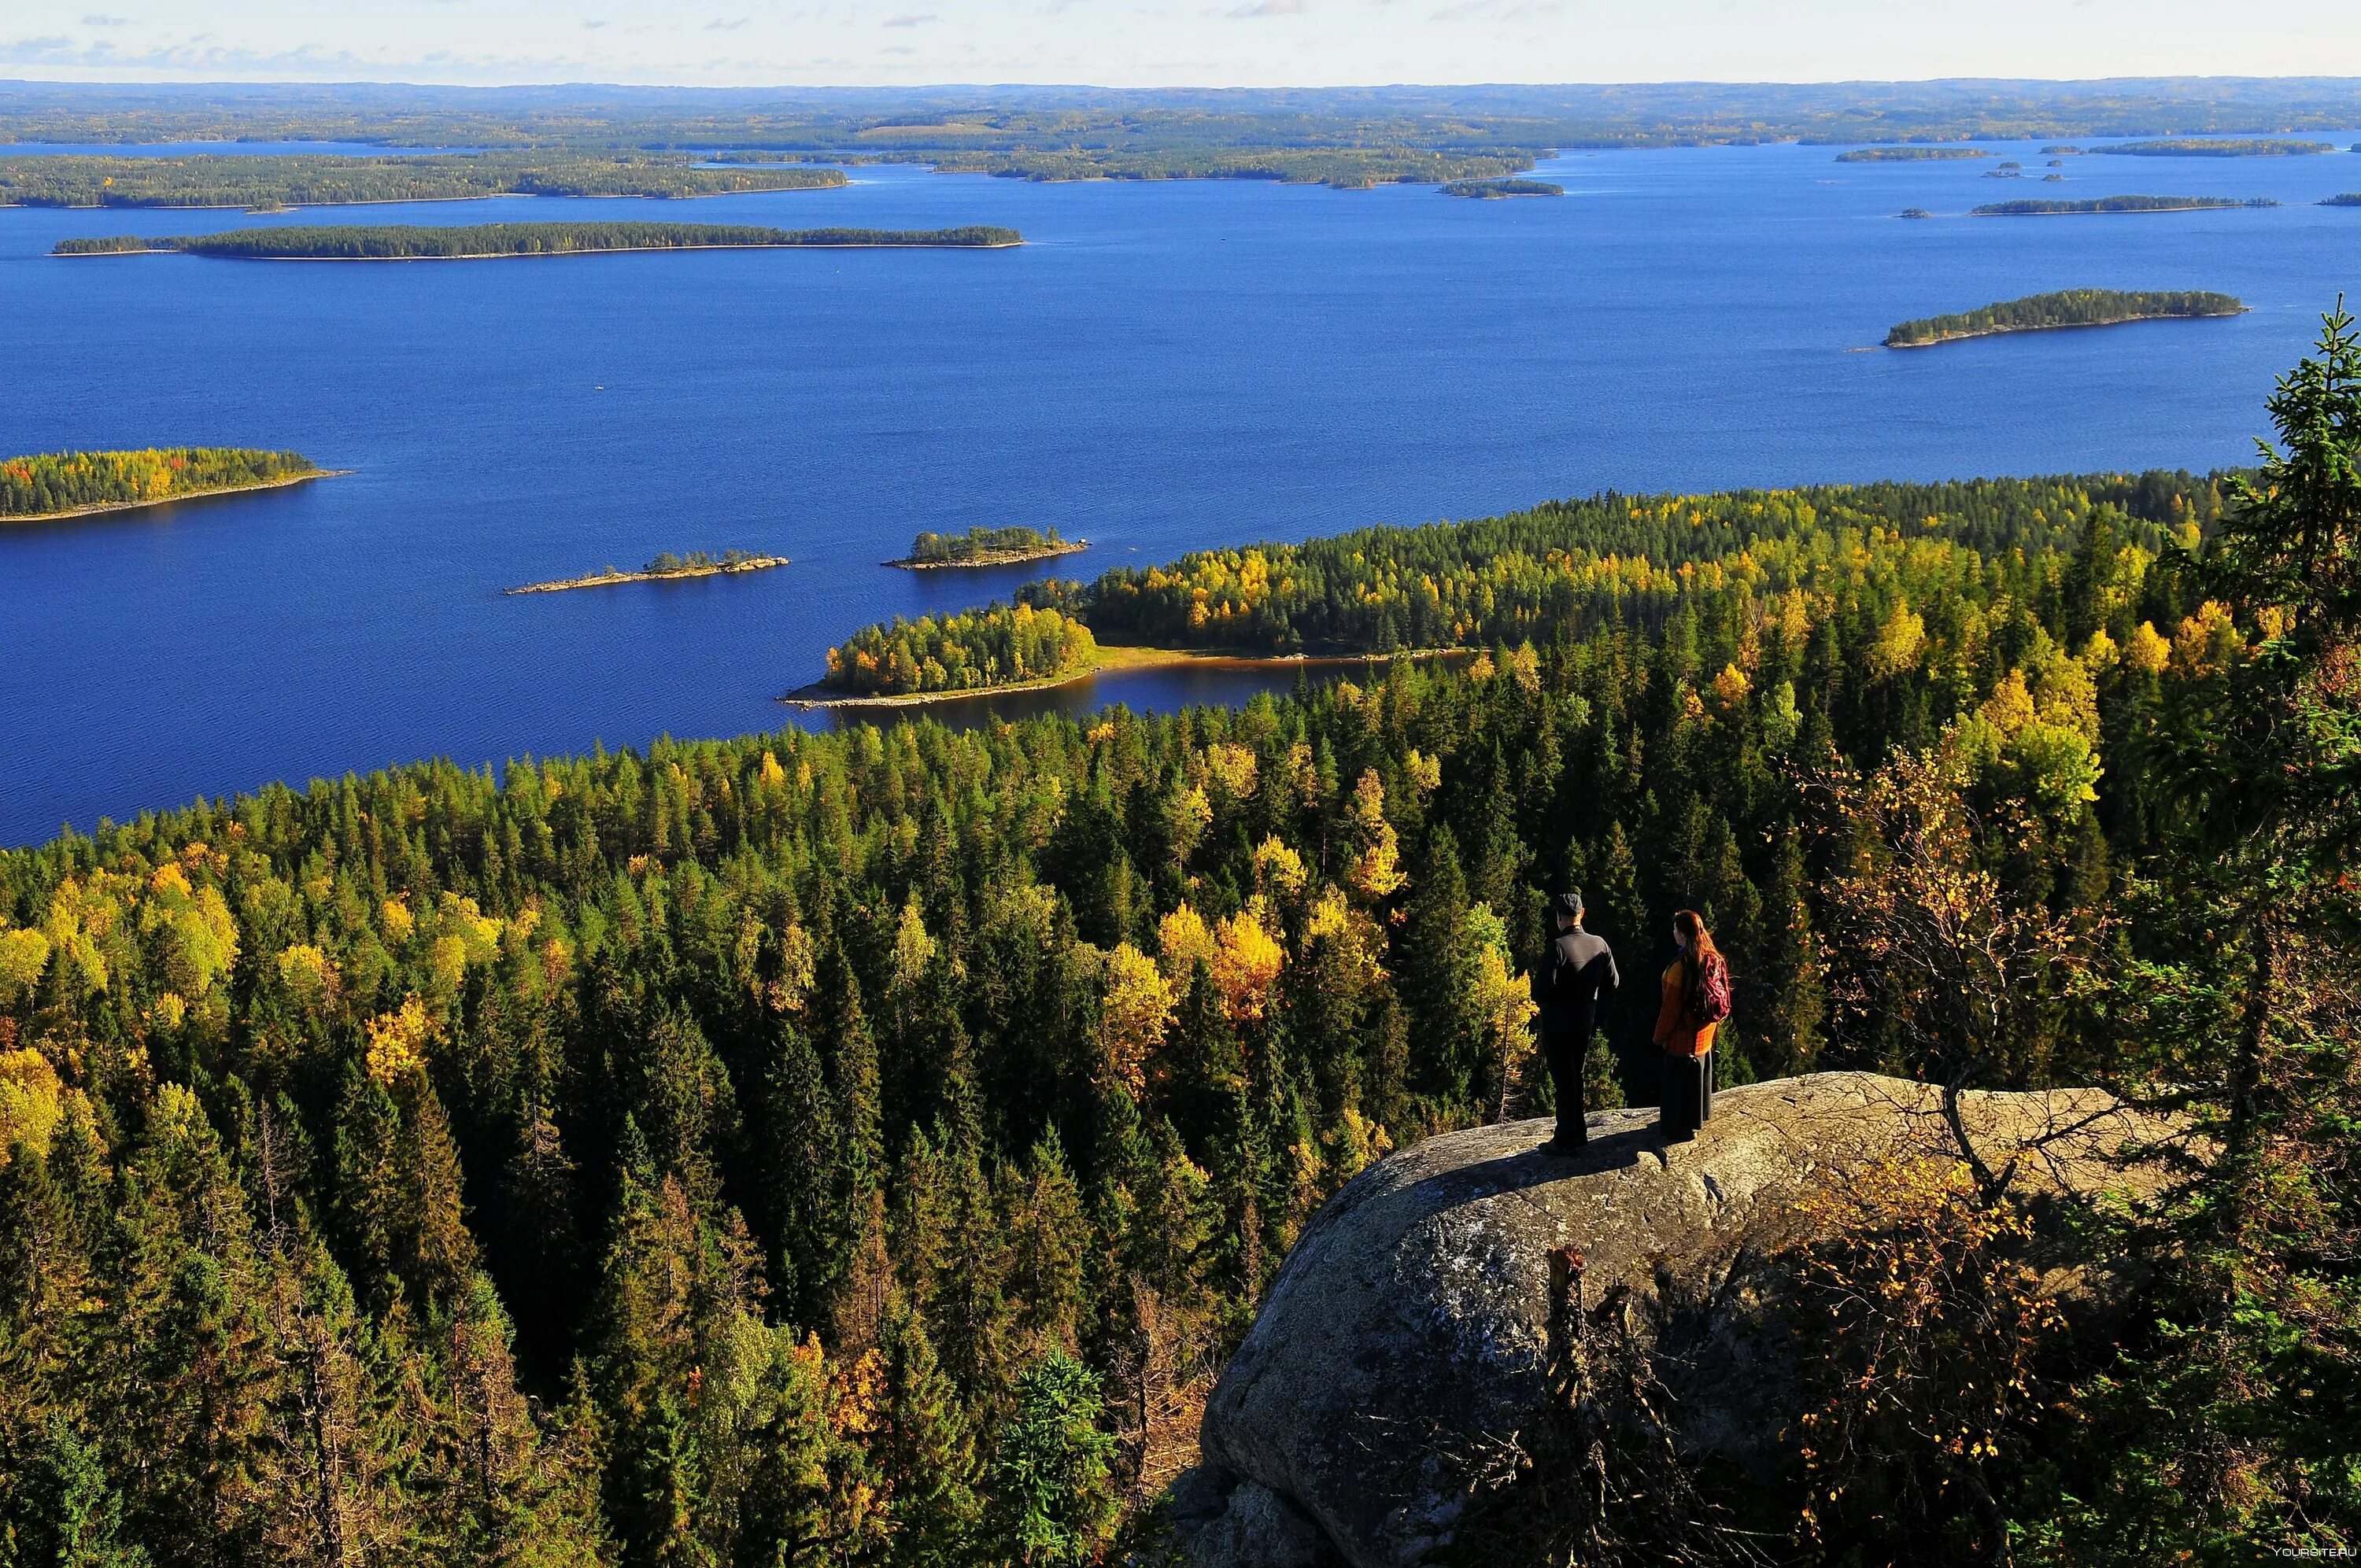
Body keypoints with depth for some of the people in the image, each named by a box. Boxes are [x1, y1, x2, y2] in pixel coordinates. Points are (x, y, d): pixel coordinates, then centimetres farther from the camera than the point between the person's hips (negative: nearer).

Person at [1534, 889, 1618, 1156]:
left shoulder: (1558, 948, -21)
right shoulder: (1599, 946, -1)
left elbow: (1542, 988, -23)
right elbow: (1612, 983, 8)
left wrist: (1544, 1001, -1)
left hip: (1557, 1025, -6)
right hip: (1585, 1023, 6)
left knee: (1563, 1081, 1)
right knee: (1576, 1077, 20)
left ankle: (1565, 1140, 7)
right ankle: (1578, 1133, 28)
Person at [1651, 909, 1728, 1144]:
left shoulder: (1681, 966, -27)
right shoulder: (1713, 959, -3)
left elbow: (1671, 1007, -22)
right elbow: (1720, 995, 8)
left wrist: (1660, 1035, -10)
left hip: (1683, 1035, -8)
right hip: (1705, 1033, 8)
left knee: (1680, 1080, 6)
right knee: (1699, 1073, 22)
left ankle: (1680, 1128, 16)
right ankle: (1699, 1116, 38)